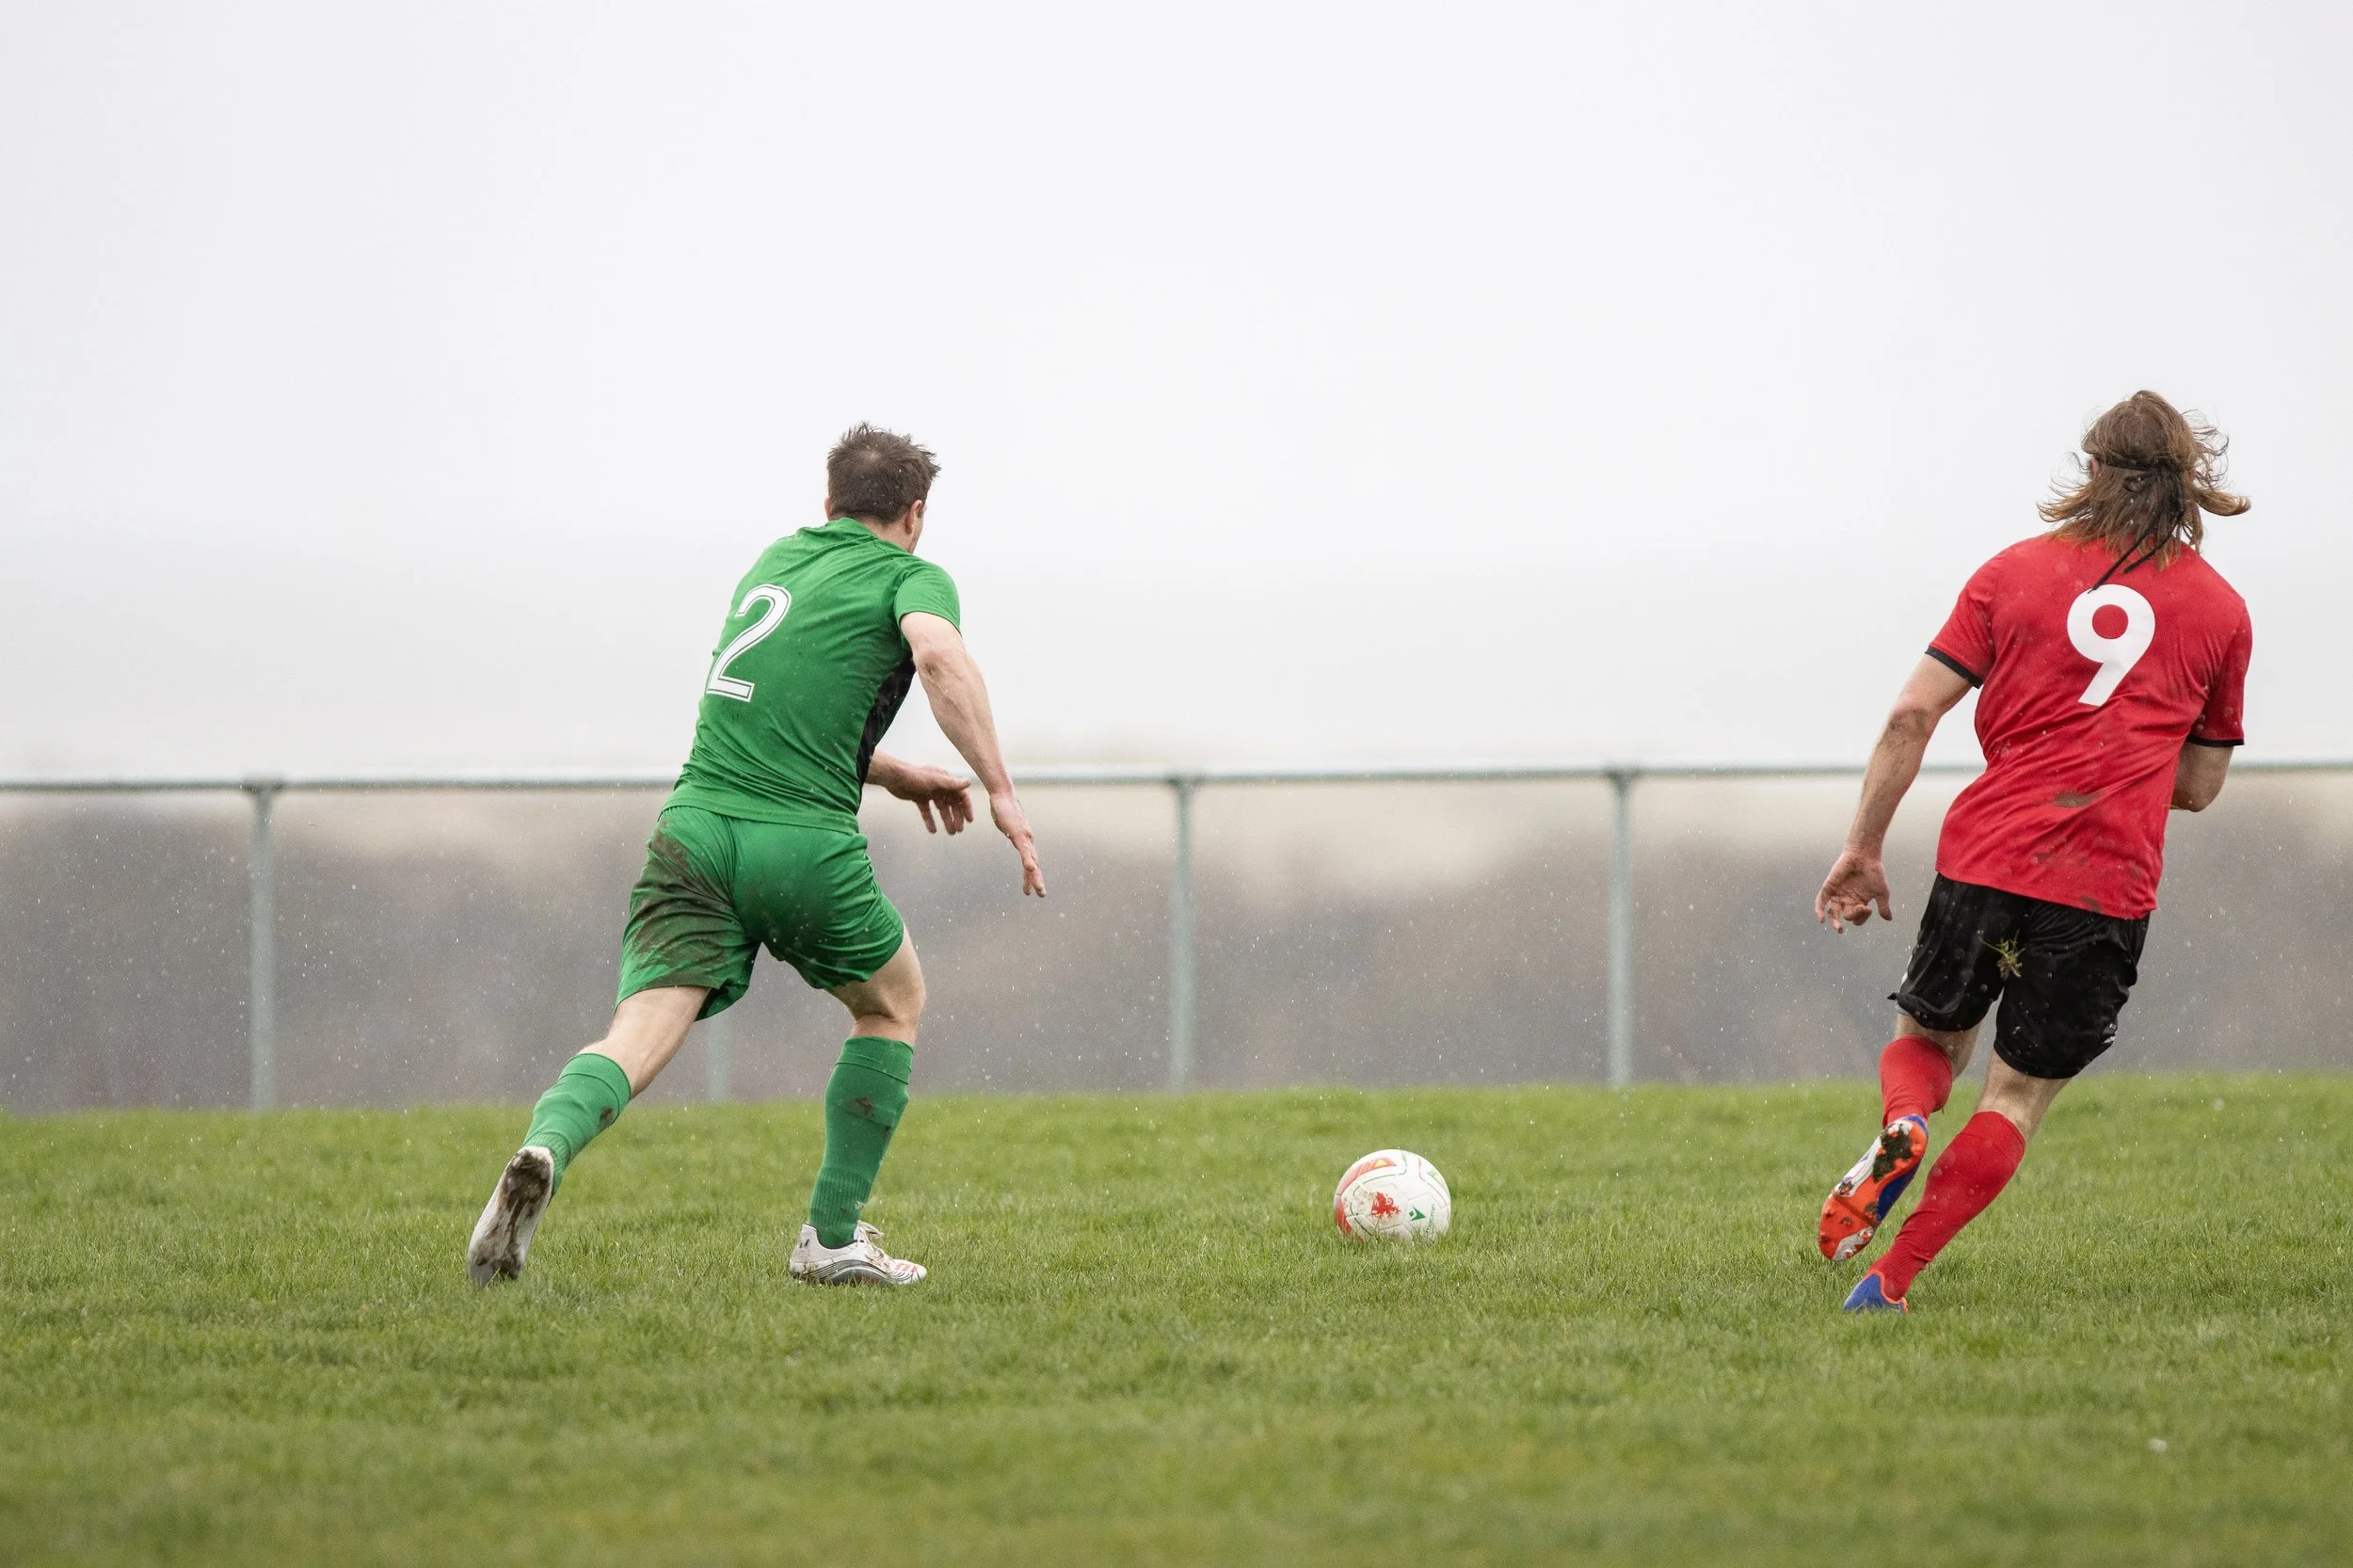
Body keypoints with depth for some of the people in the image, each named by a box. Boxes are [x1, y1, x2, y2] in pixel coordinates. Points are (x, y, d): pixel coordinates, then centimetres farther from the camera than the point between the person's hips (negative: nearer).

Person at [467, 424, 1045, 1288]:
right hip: (807, 842, -4)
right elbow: (939, 656, -17)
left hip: (696, 827, 4)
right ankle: (833, 1235, 18)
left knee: (639, 1036, -10)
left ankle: (543, 1149, -44)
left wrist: (894, 774, 39)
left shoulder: (776, 560, 26)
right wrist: (1000, 790, -17)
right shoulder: (912, 578, 7)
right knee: (894, 1003, 24)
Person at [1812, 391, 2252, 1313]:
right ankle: (1893, 1279, -6)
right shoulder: (2220, 611, 9)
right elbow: (2199, 787, 15)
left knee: (1927, 1035, 21)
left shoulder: (2017, 571, 8)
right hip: (2112, 882, 0)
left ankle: (1900, 1131, -13)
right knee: (2019, 1094, 8)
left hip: (1986, 852, 1)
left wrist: (1863, 847, 6)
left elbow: (1912, 716, 1)